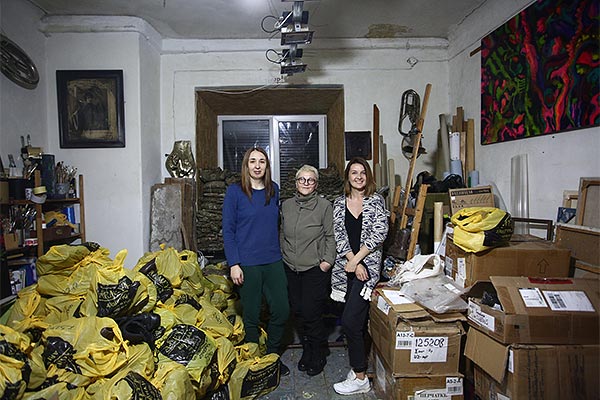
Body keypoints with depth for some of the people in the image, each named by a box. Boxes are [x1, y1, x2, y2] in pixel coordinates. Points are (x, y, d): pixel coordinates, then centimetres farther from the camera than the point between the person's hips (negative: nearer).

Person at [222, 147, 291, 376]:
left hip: (273, 262, 4)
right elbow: (228, 230, -7)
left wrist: (278, 251, 14)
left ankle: (272, 356, 29)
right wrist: (233, 264, -13)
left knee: (282, 310, 7)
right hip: (247, 263, -4)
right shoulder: (234, 192, -6)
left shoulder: (274, 190, 7)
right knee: (251, 315, 7)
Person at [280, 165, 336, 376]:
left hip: (315, 269, -4)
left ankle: (319, 355, 20)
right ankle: (306, 350, 32)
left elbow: (330, 236, -4)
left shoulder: (325, 206, -6)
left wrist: (328, 260, -12)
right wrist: (282, 256, 11)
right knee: (297, 311, 11)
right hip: (291, 268, 5)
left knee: (311, 313, -3)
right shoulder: (286, 205, 7)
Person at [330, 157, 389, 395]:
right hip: (346, 266, 4)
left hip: (368, 265, -4)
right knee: (358, 319, 10)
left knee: (349, 320, -11)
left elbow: (379, 233, -8)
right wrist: (353, 263, -9)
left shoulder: (376, 201, 2)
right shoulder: (339, 203, 9)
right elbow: (339, 236, 2)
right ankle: (359, 364, 26)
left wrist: (356, 261, -11)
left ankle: (360, 378, 2)